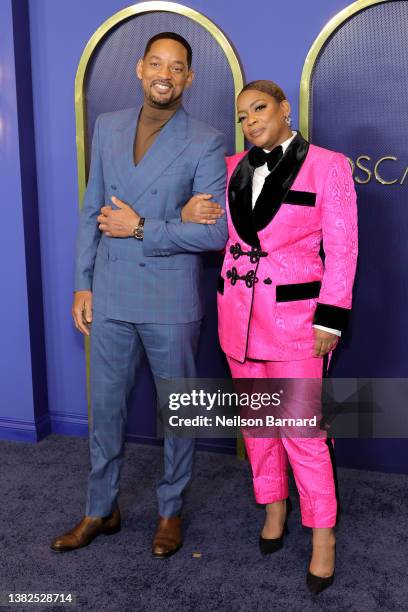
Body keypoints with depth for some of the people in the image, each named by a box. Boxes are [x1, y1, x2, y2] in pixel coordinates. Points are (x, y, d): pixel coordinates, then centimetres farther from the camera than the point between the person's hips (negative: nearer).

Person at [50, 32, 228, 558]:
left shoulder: (205, 143, -7)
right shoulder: (108, 127, 7)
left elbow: (216, 232, -13)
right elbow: (92, 210, 9)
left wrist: (142, 229, -16)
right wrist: (83, 284, 5)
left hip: (170, 303, -4)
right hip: (110, 297, 4)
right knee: (105, 407, 13)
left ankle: (170, 511, 31)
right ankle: (100, 510, 32)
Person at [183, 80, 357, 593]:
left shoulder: (328, 166, -6)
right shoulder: (233, 169, 6)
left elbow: (341, 248, -7)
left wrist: (330, 319, -12)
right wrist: (187, 213, -5)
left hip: (295, 314, -5)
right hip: (237, 312, 5)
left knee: (301, 427, -3)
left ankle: (323, 532, 16)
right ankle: (274, 505, 34)